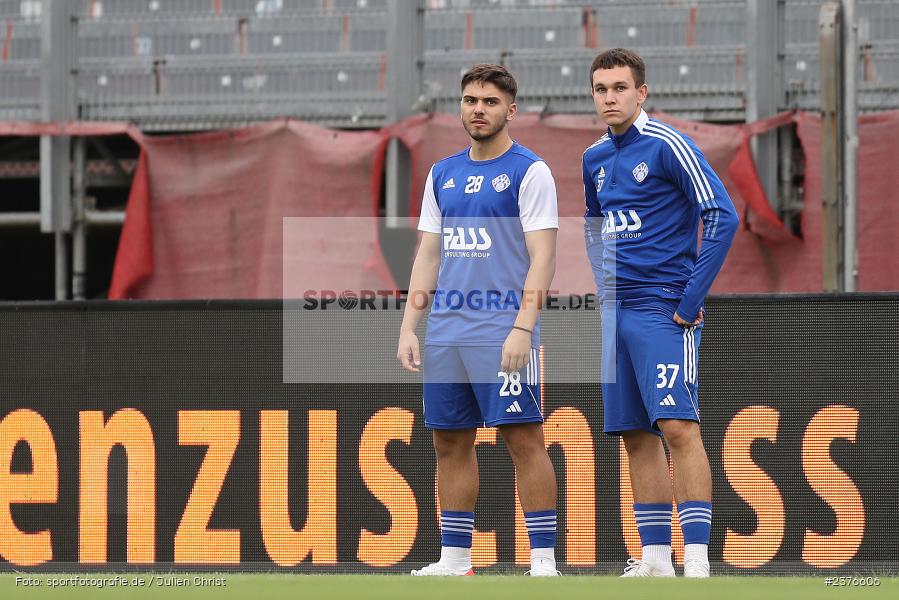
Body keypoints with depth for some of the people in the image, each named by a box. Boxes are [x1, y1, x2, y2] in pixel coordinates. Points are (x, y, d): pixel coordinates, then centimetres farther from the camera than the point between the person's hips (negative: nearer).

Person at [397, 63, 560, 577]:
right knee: (451, 442, 7)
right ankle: (454, 559, 13)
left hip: (503, 331, -6)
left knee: (524, 438, -7)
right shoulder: (443, 174, 15)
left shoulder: (529, 171, -4)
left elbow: (543, 257, -10)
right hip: (446, 332, 6)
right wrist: (409, 327, 8)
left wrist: (523, 328, -19)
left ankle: (544, 559, -6)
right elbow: (428, 255, 17)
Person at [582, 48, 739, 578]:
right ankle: (655, 558, 11)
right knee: (637, 436, 7)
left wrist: (691, 300, -15)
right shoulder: (596, 158, 13)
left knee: (678, 428, -14)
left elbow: (723, 218, -14)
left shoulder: (667, 146, -9)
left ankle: (697, 559, -17)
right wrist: (604, 289, 17)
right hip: (616, 312, 7)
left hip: (663, 310, -7)